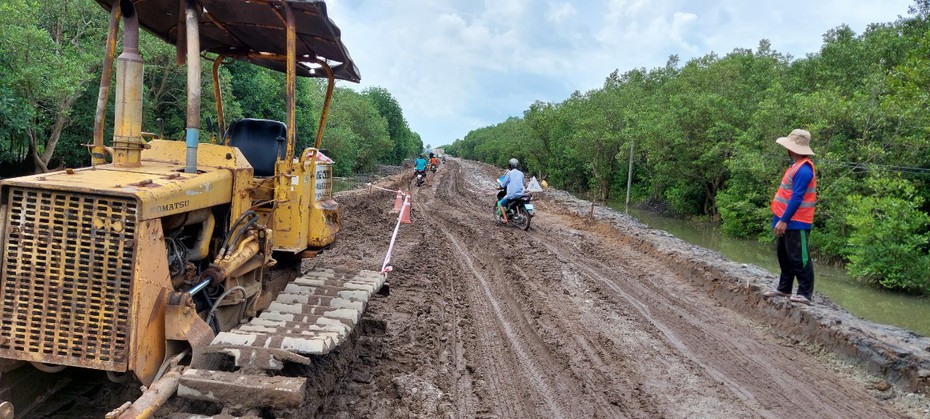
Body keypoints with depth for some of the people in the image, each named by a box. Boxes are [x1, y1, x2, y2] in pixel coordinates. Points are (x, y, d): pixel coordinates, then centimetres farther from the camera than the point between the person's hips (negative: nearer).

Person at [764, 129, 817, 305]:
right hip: (787, 221, 10)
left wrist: (784, 220, -23)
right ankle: (784, 288, 26)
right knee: (784, 256, 16)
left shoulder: (803, 169, -19)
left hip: (796, 223, -10)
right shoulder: (796, 166, 12)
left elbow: (796, 198, -23)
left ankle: (805, 293, 2)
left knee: (799, 259, -4)